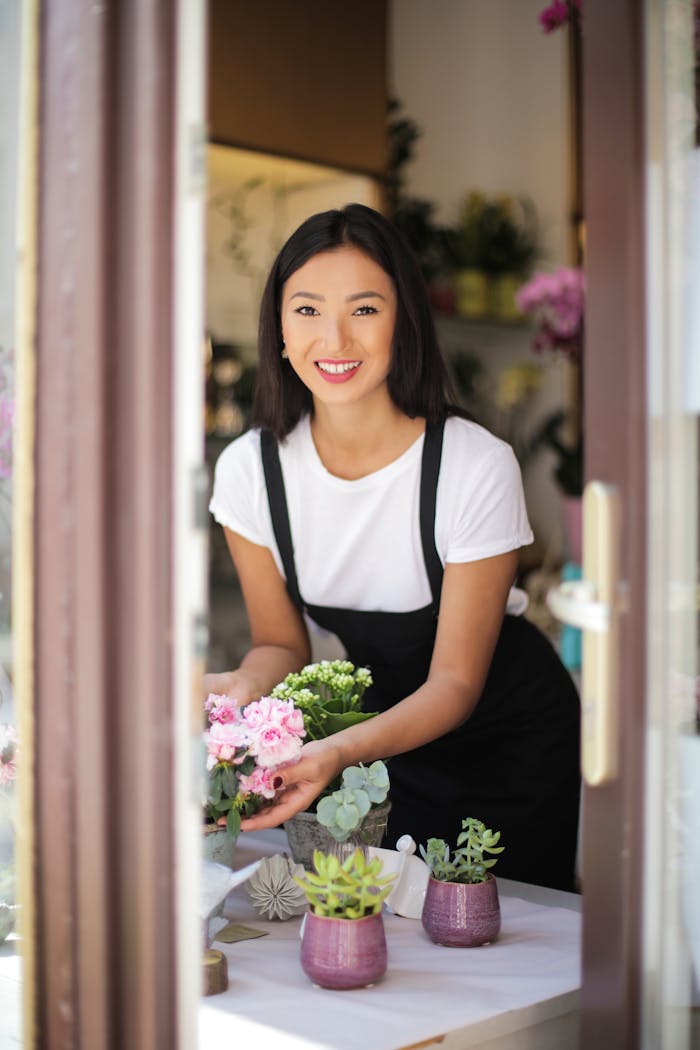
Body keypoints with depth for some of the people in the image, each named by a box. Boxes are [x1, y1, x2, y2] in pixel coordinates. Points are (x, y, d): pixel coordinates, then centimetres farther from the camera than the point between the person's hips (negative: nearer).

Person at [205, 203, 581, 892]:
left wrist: (339, 751, -39)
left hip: (514, 741, -3)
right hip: (389, 728, 3)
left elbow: (455, 682, -22)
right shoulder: (249, 469, -17)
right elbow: (281, 642, -5)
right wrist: (242, 688, -29)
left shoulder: (477, 465, -28)